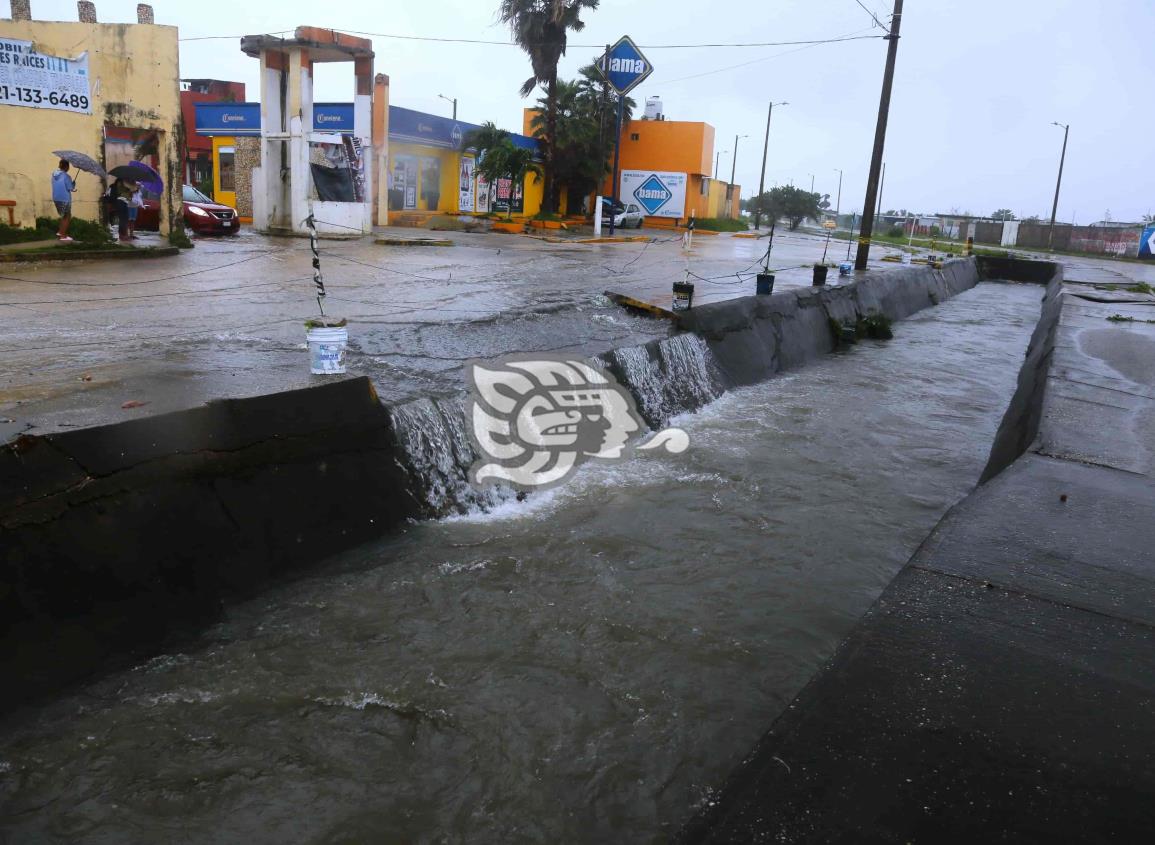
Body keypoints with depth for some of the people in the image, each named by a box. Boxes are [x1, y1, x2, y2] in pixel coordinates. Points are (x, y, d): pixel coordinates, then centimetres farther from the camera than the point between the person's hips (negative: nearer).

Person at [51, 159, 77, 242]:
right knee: (67, 217, 6)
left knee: (64, 216, 24)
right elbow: (71, 188, -15)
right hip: (64, 199, -7)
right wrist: (73, 183, 6)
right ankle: (63, 236, 7)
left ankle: (60, 232, 21)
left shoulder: (54, 174, 6)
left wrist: (72, 188, 18)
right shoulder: (66, 176, -17)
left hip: (56, 198, 7)